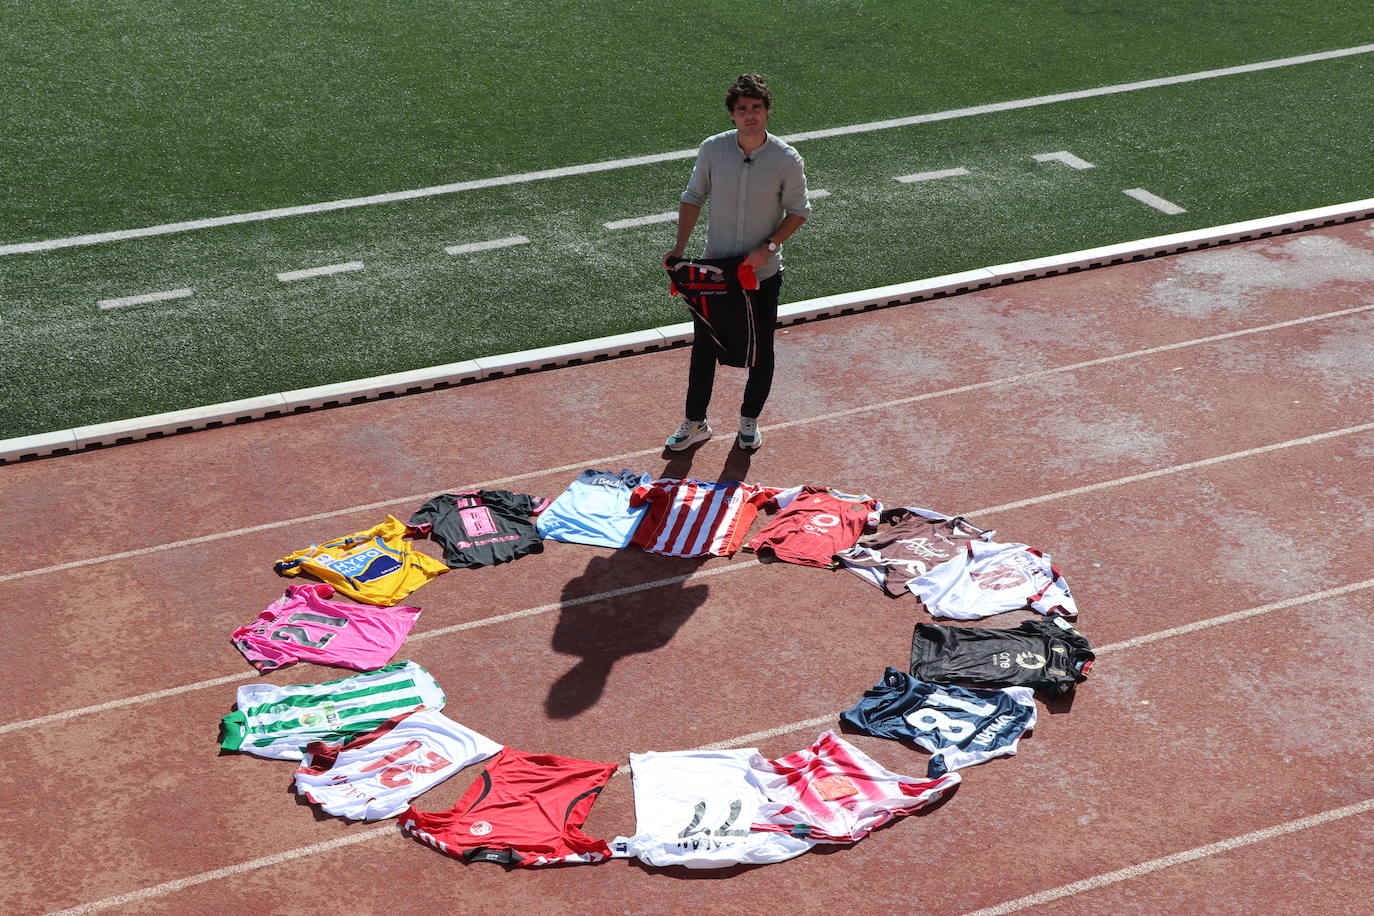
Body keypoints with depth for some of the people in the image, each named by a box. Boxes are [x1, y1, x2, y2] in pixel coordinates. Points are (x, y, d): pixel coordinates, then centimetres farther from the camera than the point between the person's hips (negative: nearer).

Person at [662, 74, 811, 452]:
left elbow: (798, 210, -4)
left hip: (763, 273, -1)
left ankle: (749, 420, 33)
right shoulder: (712, 149, -8)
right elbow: (693, 198, 4)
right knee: (703, 347, 11)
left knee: (761, 350, 12)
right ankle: (695, 423, 27)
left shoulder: (787, 159, -13)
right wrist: (680, 247, -5)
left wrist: (768, 247, -17)